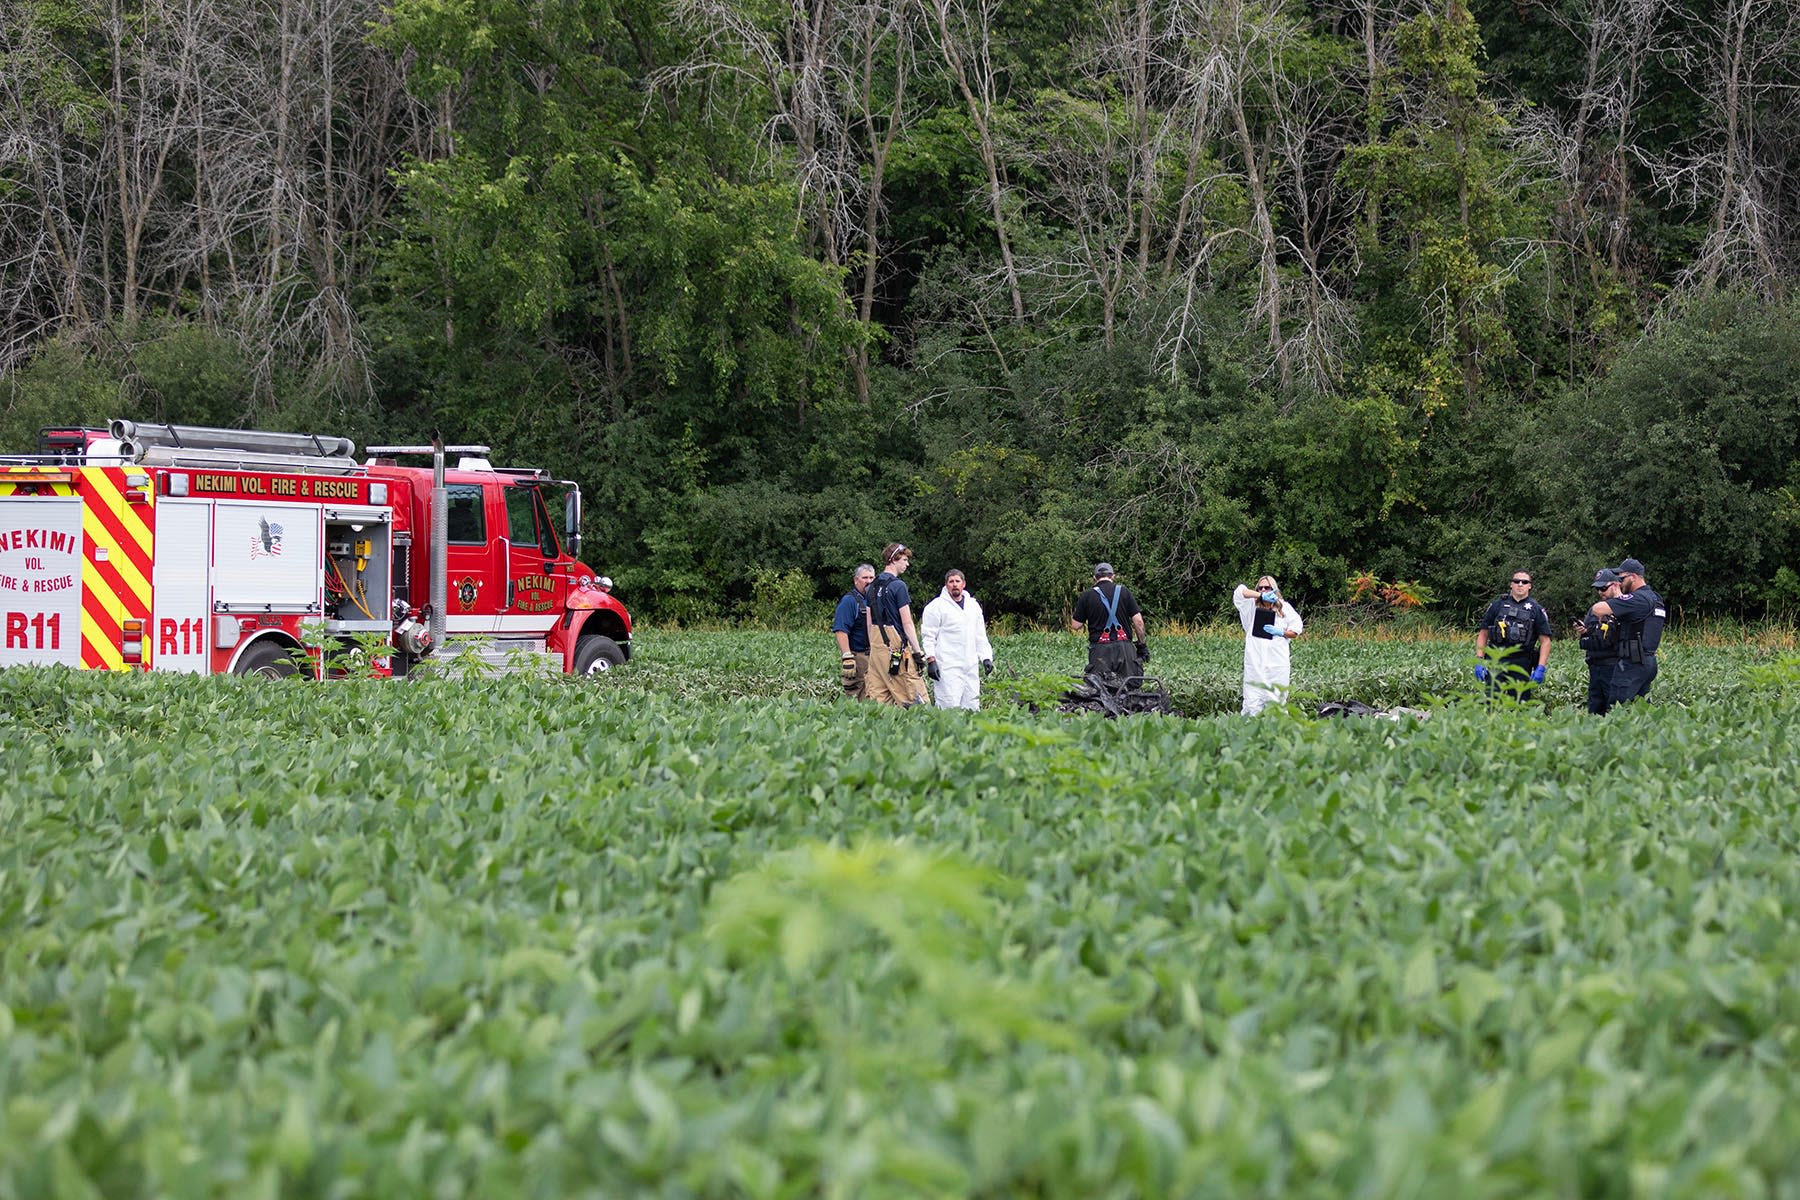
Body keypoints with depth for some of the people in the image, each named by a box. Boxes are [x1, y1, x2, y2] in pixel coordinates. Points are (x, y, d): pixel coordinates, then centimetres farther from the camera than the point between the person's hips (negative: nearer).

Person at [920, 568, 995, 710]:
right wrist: (931, 660, -13)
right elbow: (928, 636, -4)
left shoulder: (974, 605, 18)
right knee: (950, 706, -13)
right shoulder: (936, 607, -1)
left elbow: (981, 636, 24)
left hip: (971, 667, 6)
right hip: (948, 666, -6)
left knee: (972, 707, 4)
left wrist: (986, 657, 14)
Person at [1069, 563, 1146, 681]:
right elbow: (1138, 621, 2)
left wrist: (1072, 616, 26)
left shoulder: (1087, 596, 3)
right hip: (1124, 647, 1)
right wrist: (1142, 644, 12)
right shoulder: (1124, 591, 5)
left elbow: (1076, 626, 5)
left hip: (1099, 648, -1)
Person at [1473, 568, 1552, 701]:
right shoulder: (1497, 606, 11)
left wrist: (1541, 668, -7)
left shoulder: (1537, 610, 9)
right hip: (1496, 662, 0)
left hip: (1522, 665, 0)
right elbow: (1483, 634, 11)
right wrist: (1479, 661, -1)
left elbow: (1545, 641, 4)